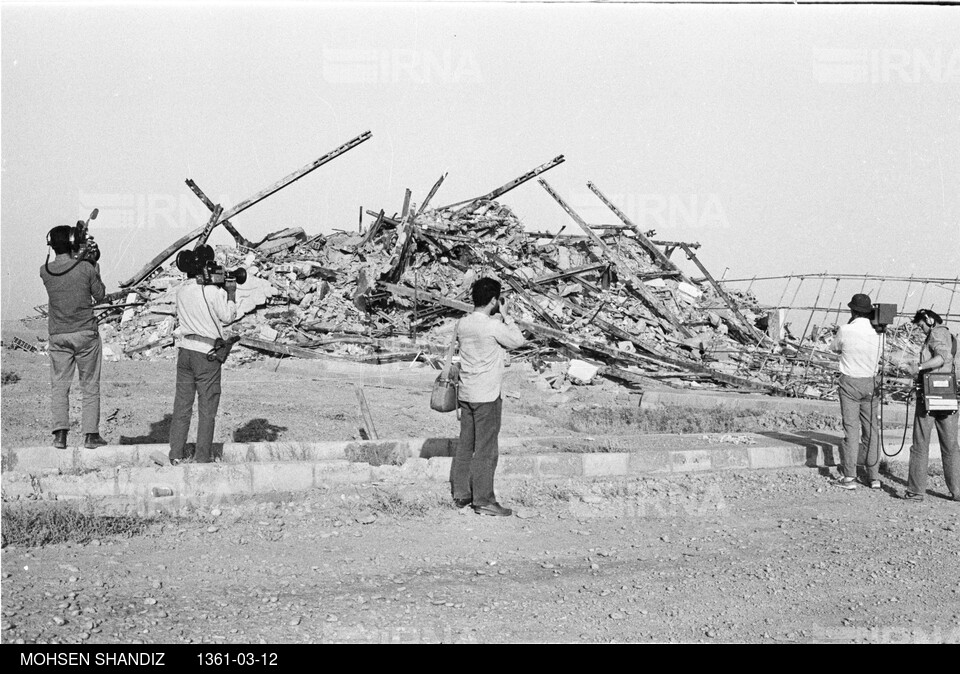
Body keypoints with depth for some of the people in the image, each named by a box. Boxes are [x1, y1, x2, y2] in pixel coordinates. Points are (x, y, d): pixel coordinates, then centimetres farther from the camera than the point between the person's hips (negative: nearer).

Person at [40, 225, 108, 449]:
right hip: (86, 334, -2)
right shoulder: (86, 268, -12)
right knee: (90, 386, 7)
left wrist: (86, 258, 14)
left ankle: (60, 433, 0)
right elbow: (100, 296, 1)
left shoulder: (45, 271, -4)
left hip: (57, 336, 2)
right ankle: (91, 435, 8)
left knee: (59, 385, 9)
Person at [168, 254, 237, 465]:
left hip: (185, 349, 6)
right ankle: (202, 458, 6)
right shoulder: (213, 291, -12)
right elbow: (228, 317, -3)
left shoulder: (181, 290, 6)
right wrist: (231, 293, 6)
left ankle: (176, 455, 13)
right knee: (207, 406, 3)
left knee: (182, 404, 10)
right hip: (206, 353, -6)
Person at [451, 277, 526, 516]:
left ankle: (461, 494, 20)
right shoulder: (493, 326, -17)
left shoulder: (462, 324, 5)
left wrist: (499, 317, 16)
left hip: (466, 394, 7)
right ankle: (483, 500, 3)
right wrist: (506, 317, 2)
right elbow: (518, 341, -3)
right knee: (486, 449, -1)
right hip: (487, 397, -7)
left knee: (465, 445, 13)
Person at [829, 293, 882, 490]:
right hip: (871, 382, 3)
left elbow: (833, 348, 5)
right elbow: (880, 356, 9)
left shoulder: (845, 330, -13)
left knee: (851, 428, -1)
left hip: (850, 383, -3)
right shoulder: (878, 332, -4)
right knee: (871, 429, 10)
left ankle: (849, 477, -1)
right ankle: (874, 476, 14)